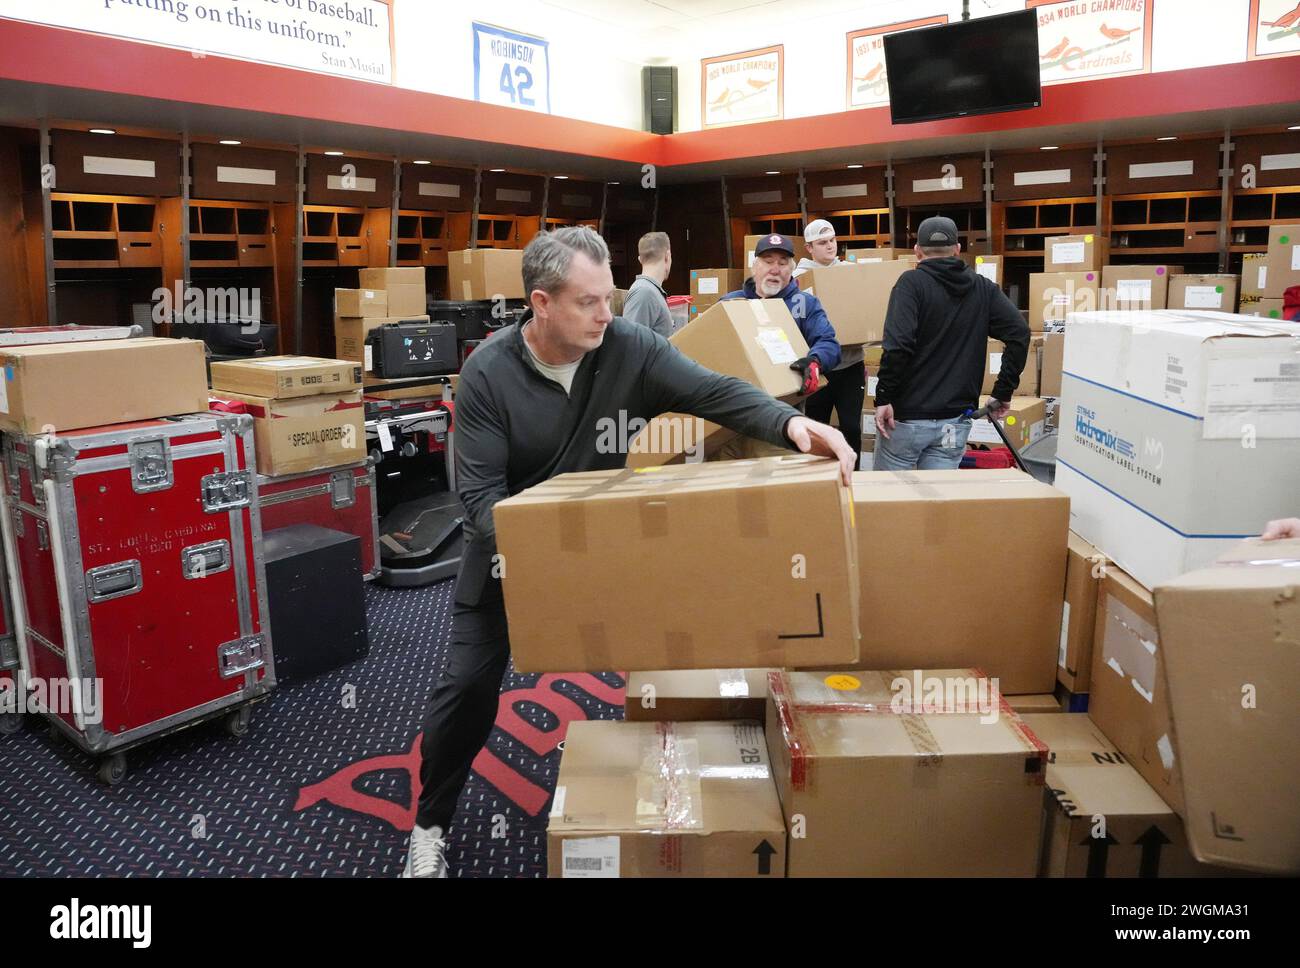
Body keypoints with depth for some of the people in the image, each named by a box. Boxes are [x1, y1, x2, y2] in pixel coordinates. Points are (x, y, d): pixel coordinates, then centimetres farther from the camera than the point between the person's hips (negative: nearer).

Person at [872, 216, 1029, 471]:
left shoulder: (912, 282, -6)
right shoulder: (984, 288, 8)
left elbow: (898, 344, -20)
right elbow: (1019, 334, -1)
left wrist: (883, 398, -14)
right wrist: (1003, 392, 4)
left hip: (907, 416, -4)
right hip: (955, 421, 4)